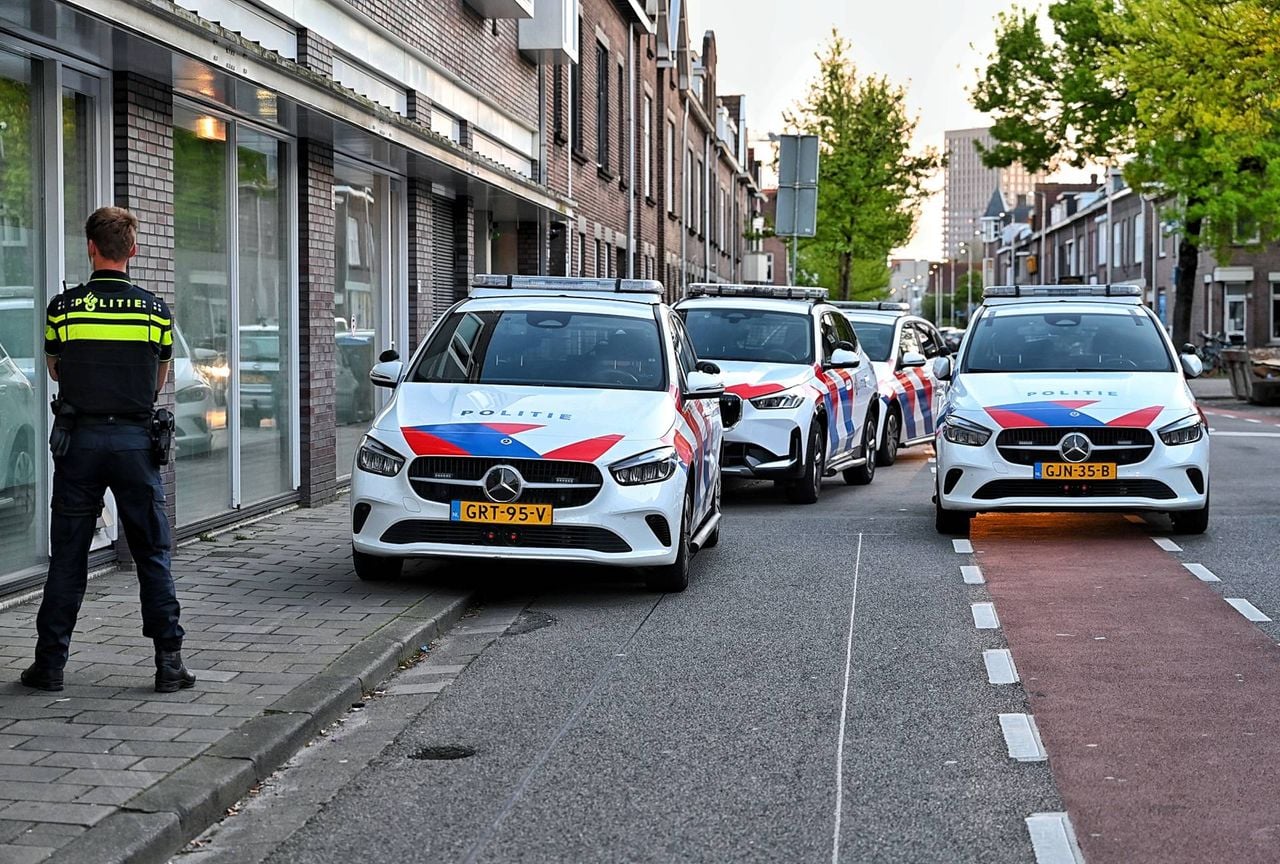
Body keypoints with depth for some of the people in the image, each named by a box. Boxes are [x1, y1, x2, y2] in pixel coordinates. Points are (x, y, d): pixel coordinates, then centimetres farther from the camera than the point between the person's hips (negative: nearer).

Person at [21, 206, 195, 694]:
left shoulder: (64, 307, -3)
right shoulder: (155, 310, -1)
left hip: (79, 439, 0)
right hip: (135, 440, 0)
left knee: (67, 556, 8)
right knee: (153, 553, 7)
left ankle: (50, 662, 12)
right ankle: (169, 661, 5)